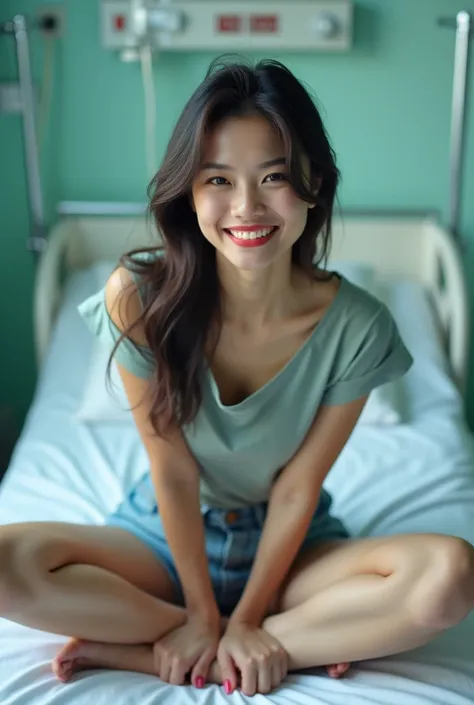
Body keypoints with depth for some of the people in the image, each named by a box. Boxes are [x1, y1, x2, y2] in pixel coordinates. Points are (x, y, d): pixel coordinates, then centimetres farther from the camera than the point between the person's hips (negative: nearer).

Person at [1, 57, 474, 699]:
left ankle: (136, 650, -18)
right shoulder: (141, 298, -20)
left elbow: (296, 488, -13)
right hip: (170, 531, 1)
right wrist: (202, 616, -11)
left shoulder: (356, 327, -20)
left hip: (289, 542, 0)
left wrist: (244, 621, -11)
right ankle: (315, 639, -14)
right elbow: (173, 471, -16)